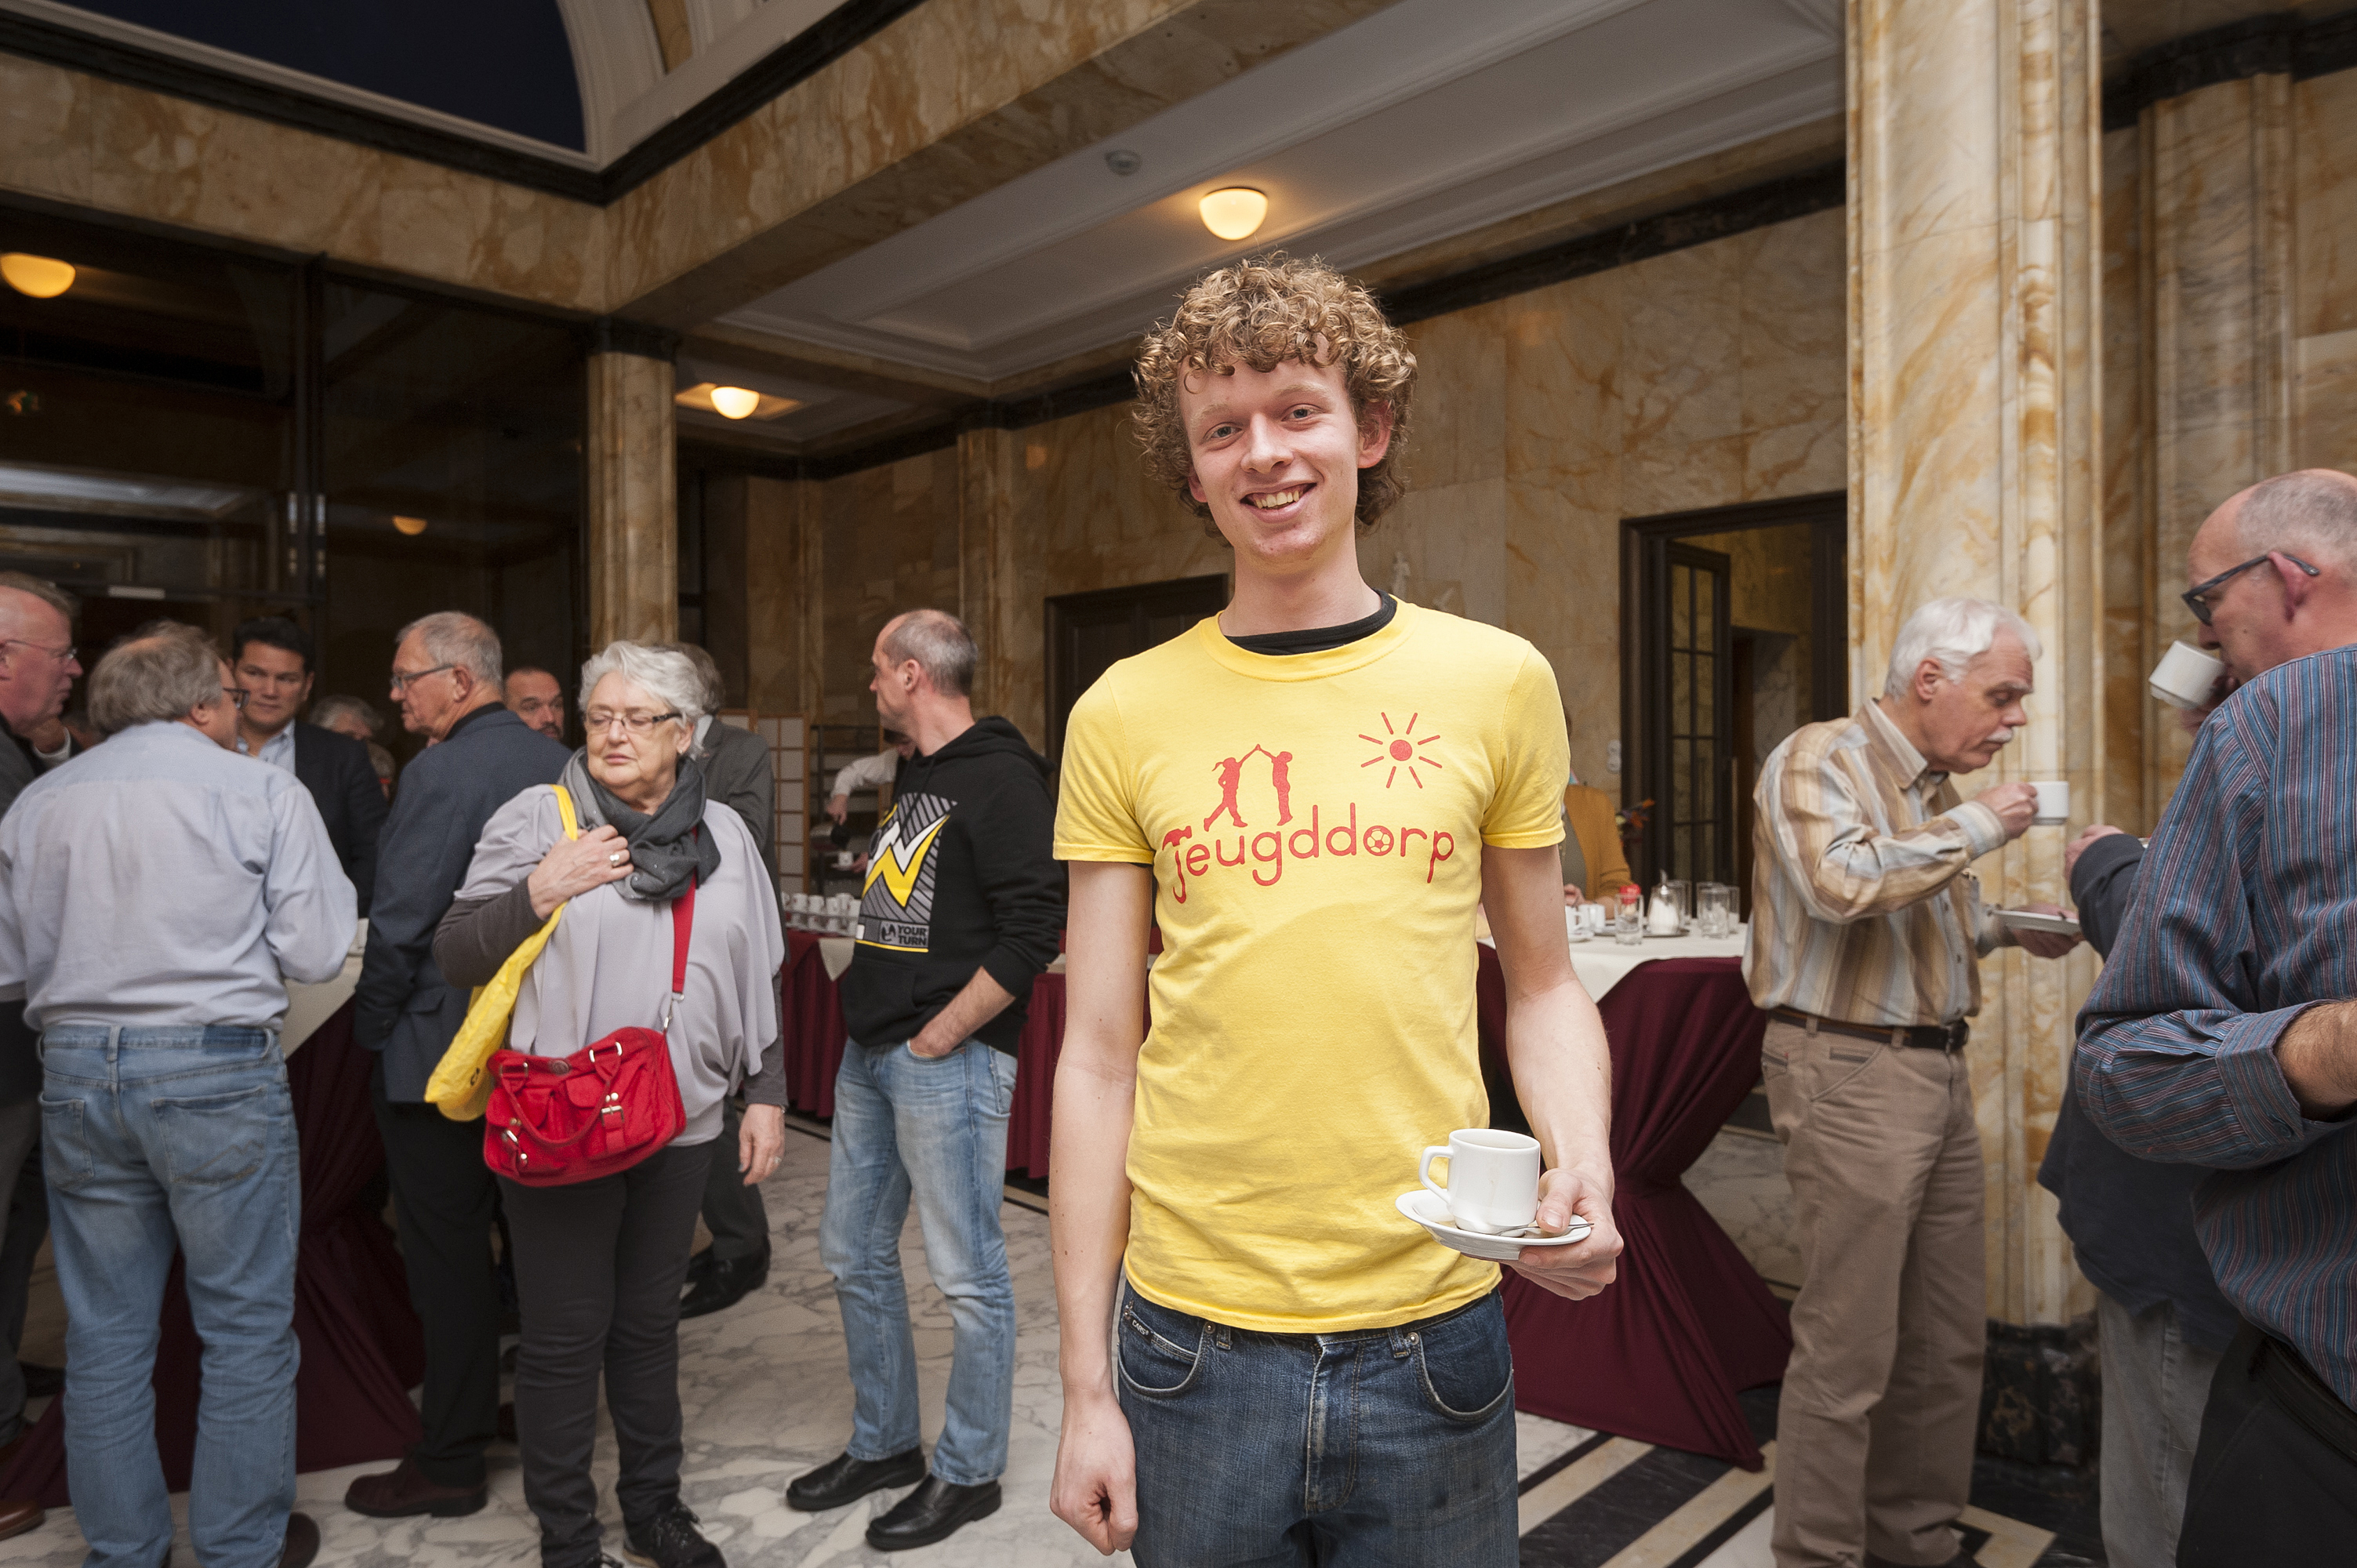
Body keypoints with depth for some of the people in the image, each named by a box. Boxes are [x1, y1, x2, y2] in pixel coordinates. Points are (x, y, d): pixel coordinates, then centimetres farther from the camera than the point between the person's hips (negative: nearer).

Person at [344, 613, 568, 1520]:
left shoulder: (443, 772, -17)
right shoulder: (556, 762, 6)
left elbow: (401, 922, -19)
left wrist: (371, 1030, -5)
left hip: (442, 1050, -8)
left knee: (448, 1248, 3)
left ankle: (450, 1461, 15)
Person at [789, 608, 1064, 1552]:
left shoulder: (999, 778, -13)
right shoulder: (915, 780, 15)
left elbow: (1036, 927, -21)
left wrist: (940, 1035, -17)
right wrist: (868, 1013, 12)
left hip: (947, 1061, -10)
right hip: (871, 1053, 10)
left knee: (967, 1274, 3)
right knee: (854, 1256, 18)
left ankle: (968, 1473, 21)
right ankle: (884, 1446, 35)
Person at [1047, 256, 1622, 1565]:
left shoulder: (1497, 682, -2)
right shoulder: (1124, 715, -3)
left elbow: (1541, 987, 6)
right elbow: (1099, 1057, -2)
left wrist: (1582, 1164, -13)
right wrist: (1086, 1385, -1)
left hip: (1430, 1335, 1)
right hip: (1194, 1343, 0)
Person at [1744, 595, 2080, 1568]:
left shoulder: (1935, 786, 16)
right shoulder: (1819, 759, -10)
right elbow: (1843, 884, -27)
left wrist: (2006, 930, 10)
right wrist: (1973, 827, -17)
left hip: (1939, 1069, 9)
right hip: (1849, 1073, -9)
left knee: (1948, 1341, 15)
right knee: (1848, 1346, -1)